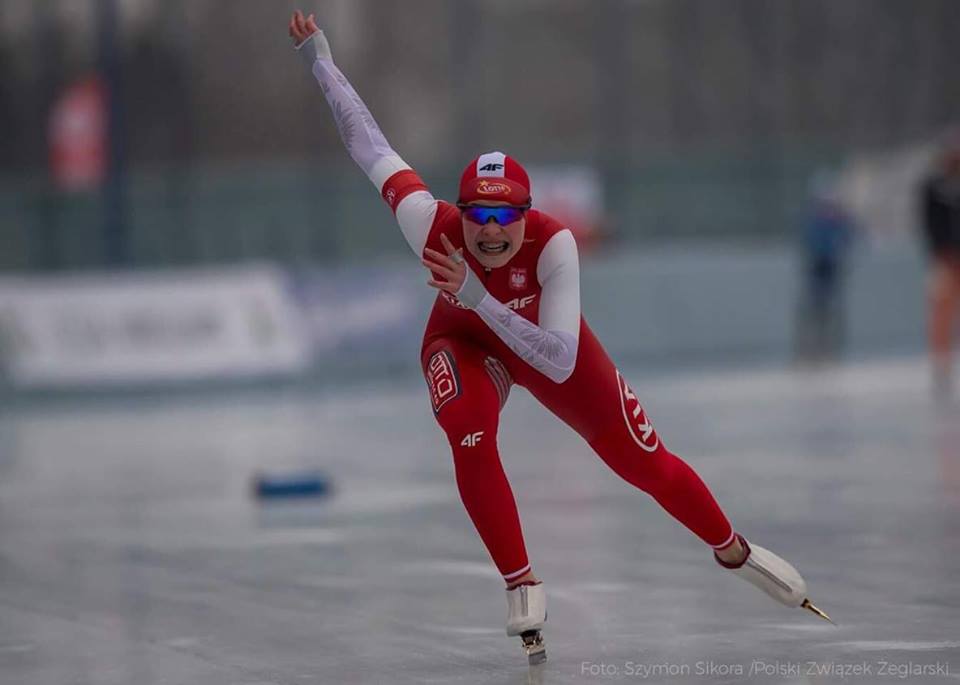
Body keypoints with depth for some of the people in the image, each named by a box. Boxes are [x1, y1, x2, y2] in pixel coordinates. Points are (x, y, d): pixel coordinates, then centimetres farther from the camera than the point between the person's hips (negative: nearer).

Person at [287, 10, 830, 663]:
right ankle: (522, 586, -13)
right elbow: (370, 144, -24)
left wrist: (480, 299, -55)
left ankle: (733, 550, 32)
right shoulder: (432, 225, -36)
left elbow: (560, 363, -45)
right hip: (464, 342, 0)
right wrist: (319, 58, -22)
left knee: (646, 462, 4)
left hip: (546, 343, 0)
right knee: (470, 438, -31)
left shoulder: (554, 243, -40)